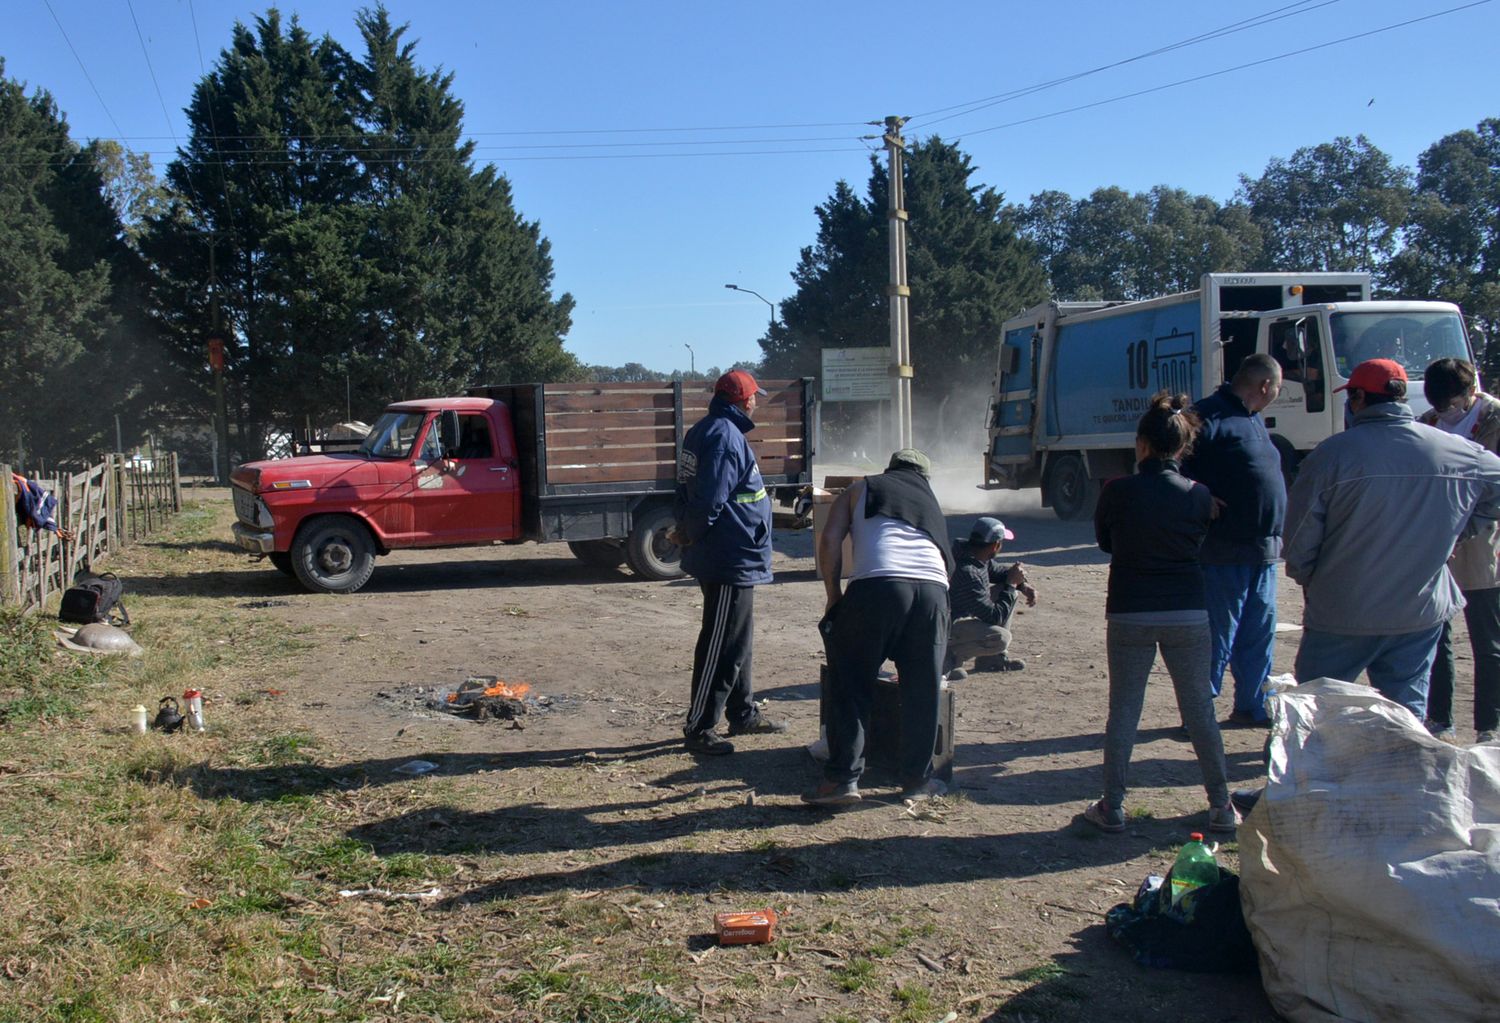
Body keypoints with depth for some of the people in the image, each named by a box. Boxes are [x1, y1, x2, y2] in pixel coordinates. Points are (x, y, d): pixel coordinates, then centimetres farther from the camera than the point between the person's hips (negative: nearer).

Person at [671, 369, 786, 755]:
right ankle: (698, 729, 2)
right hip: (731, 558, -11)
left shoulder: (705, 431, 14)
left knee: (737, 640, 20)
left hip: (731, 560, 11)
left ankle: (743, 714, 32)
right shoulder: (725, 437, -19)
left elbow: (688, 490, 17)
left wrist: (686, 531, 10)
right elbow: (709, 501, -24)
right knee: (721, 647, -4)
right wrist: (688, 534, -9)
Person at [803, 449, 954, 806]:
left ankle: (843, 779, 3)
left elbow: (830, 540, 9)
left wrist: (834, 596, 14)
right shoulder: (931, 503, 34)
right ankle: (917, 779, 23)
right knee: (922, 691, 15)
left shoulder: (863, 489, 24)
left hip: (876, 586, -3)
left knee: (850, 686, 6)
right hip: (933, 589, 4)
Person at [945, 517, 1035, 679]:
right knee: (1001, 637, -29)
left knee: (1010, 591, 9)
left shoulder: (979, 556, -5)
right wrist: (1011, 583, -18)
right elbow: (995, 618, -27)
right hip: (947, 626, -10)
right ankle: (948, 657, -11)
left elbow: (998, 571, 18)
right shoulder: (968, 573, -32)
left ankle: (993, 657, 11)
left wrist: (1024, 586, 0)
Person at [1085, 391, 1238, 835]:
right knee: (1200, 710, 12)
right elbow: (1199, 544, 9)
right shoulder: (1198, 495, -4)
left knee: (1123, 710, 8)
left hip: (1128, 615, -1)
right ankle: (1221, 806, 18)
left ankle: (1113, 807, 11)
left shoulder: (1117, 492, -8)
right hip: (1189, 614, 1)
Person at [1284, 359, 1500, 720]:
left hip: (1340, 615, -3)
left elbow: (1300, 537, -10)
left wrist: (1309, 582, 7)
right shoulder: (1460, 453, -2)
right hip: (1421, 613, 3)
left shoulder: (1332, 453, -14)